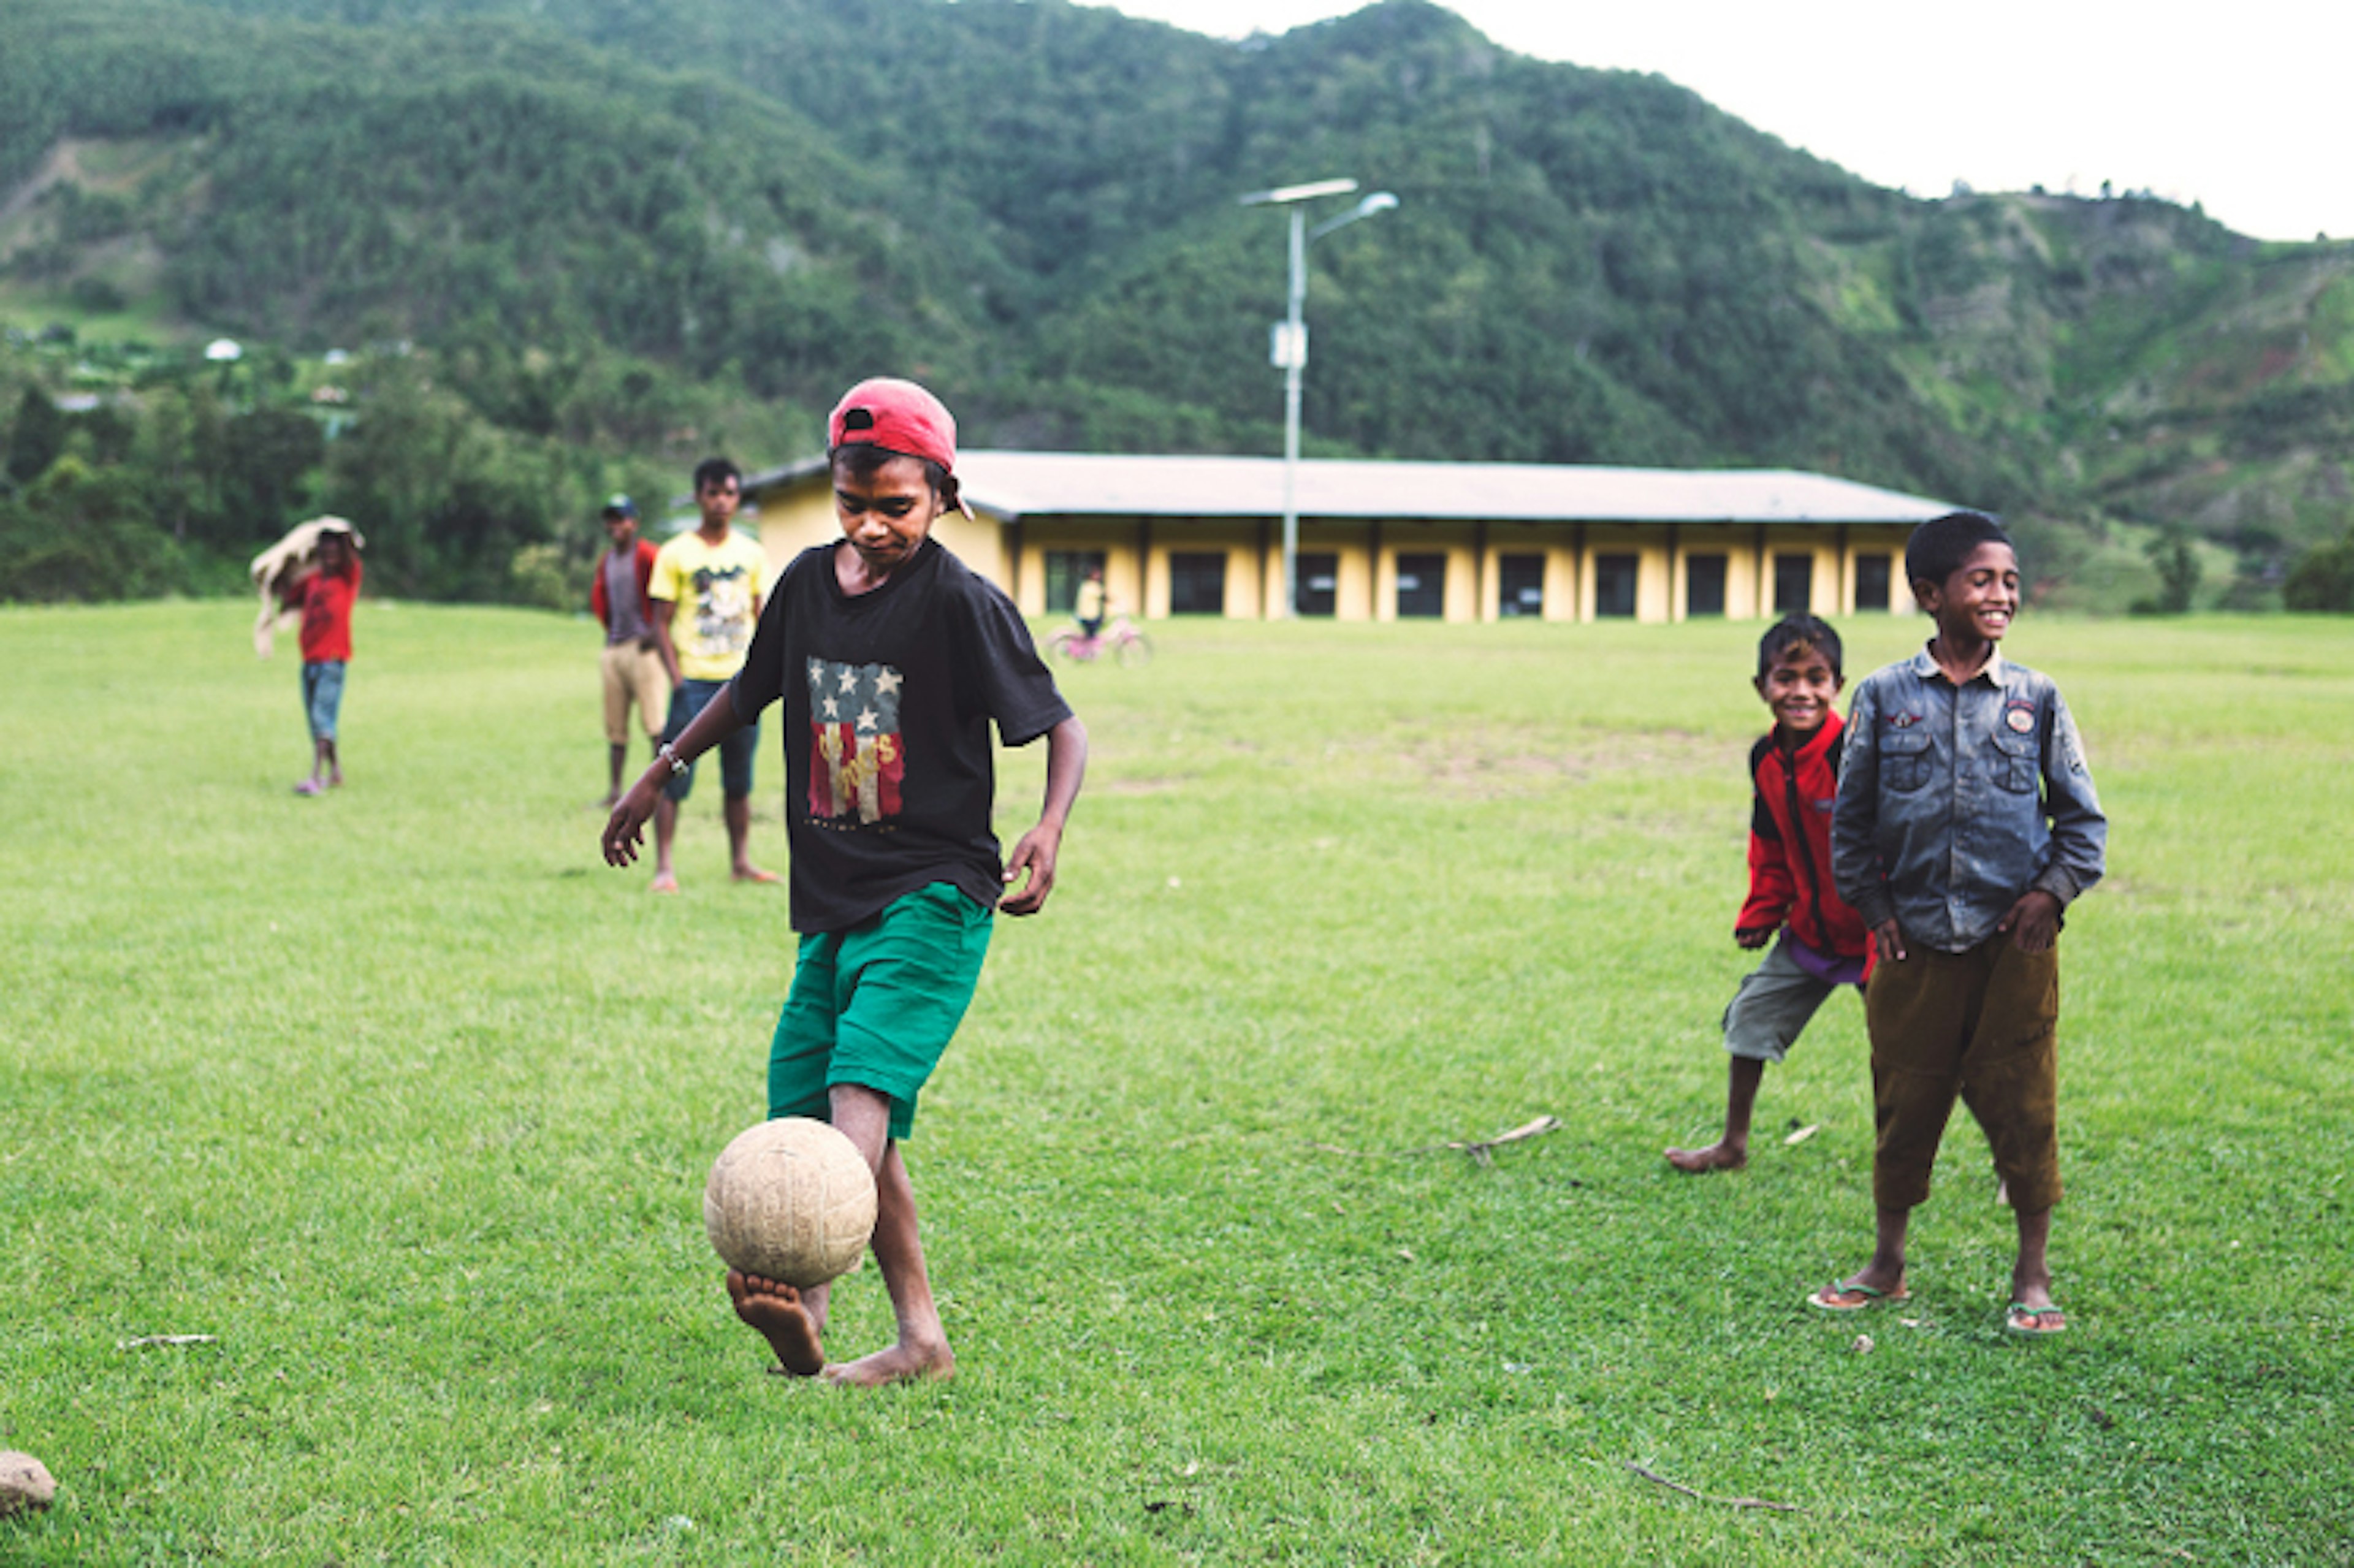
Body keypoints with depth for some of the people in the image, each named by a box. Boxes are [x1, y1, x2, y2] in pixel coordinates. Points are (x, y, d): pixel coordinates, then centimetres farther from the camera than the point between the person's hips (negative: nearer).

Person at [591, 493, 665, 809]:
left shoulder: (648, 556, -7)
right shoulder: (605, 562, 16)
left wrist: (655, 632, -13)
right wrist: (609, 629, 16)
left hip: (643, 648, -7)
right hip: (613, 649, 7)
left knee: (655, 723, -12)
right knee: (615, 728, 9)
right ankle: (614, 790, 13)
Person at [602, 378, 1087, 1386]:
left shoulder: (962, 603, -10)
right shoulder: (809, 582, 8)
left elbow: (1062, 728, -6)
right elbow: (753, 688, 26)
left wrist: (1048, 832, -23)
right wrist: (662, 771, 30)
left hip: (933, 895, -7)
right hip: (832, 899, 7)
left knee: (863, 1082, -25)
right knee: (805, 1101, 3)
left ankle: (803, 1294, -42)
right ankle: (920, 1340, 9)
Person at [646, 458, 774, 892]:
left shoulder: (752, 554, 9)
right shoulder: (675, 555, -1)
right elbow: (661, 621, -2)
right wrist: (676, 677, -11)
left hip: (740, 679, 3)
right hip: (694, 681, -3)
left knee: (739, 778, 7)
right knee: (675, 775, -6)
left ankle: (741, 861, 15)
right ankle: (664, 867, -2)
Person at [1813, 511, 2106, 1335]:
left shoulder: (2035, 698, 1)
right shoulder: (1884, 696, 0)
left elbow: (2083, 816, 8)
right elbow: (1850, 816, 9)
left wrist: (2054, 889, -6)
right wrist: (1873, 906, 3)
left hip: (2014, 942, 0)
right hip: (1915, 942, 0)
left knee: (2022, 1105, 2)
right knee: (1903, 1103, 8)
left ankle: (2033, 1276, 15)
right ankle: (1887, 1263, 24)